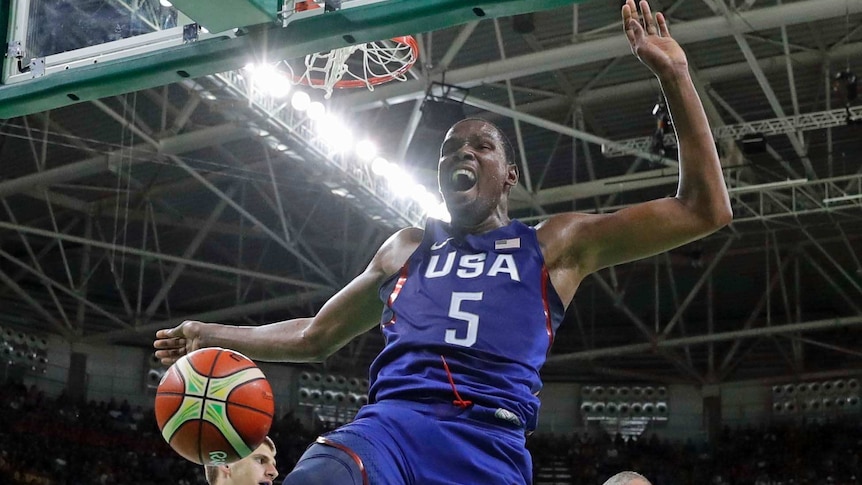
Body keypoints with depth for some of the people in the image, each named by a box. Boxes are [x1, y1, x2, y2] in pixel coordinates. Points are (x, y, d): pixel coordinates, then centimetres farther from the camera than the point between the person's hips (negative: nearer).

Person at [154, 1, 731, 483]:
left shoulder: (556, 244, 18)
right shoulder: (406, 248, 28)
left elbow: (704, 209, 12)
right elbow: (315, 336, 38)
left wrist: (673, 75, 5)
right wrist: (216, 335, 30)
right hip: (388, 424, 1)